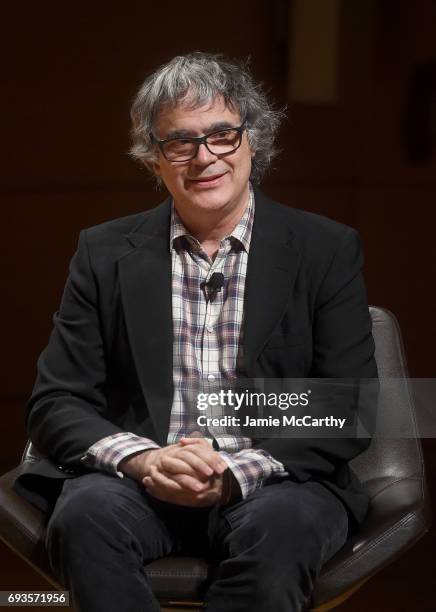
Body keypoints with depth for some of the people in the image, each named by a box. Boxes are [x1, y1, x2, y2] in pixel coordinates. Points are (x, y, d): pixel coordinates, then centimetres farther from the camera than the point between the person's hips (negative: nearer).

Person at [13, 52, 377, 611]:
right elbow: (55, 404, 5)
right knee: (84, 514, -32)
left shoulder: (327, 250, 5)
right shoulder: (106, 253, 9)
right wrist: (141, 458, -16)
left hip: (274, 482, -1)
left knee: (280, 525, -35)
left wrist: (238, 471, -16)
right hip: (139, 481, 1)